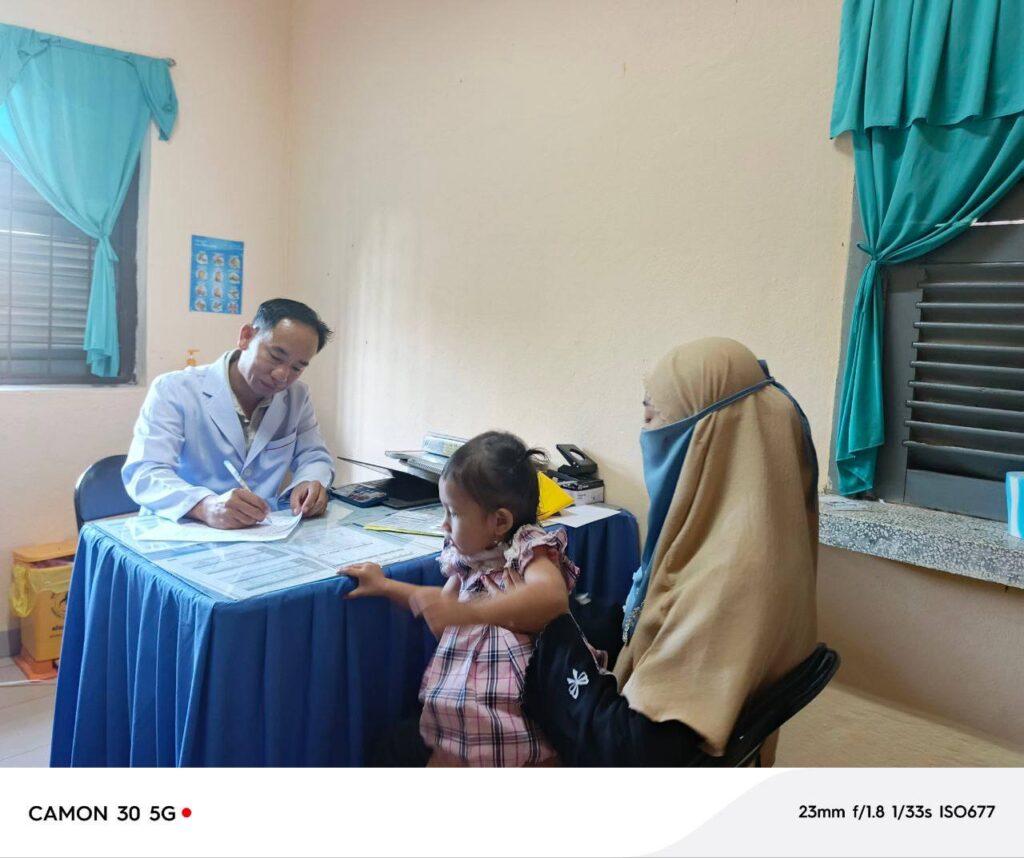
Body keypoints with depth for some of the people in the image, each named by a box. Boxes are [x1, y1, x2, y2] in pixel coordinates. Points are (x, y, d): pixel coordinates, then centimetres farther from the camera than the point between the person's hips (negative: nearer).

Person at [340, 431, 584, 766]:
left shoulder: (528, 549, -15)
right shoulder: (470, 560, 8)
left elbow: (553, 595, -38)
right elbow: (445, 601, 29)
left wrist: (467, 612, -46)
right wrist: (385, 586, 22)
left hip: (525, 714, -8)